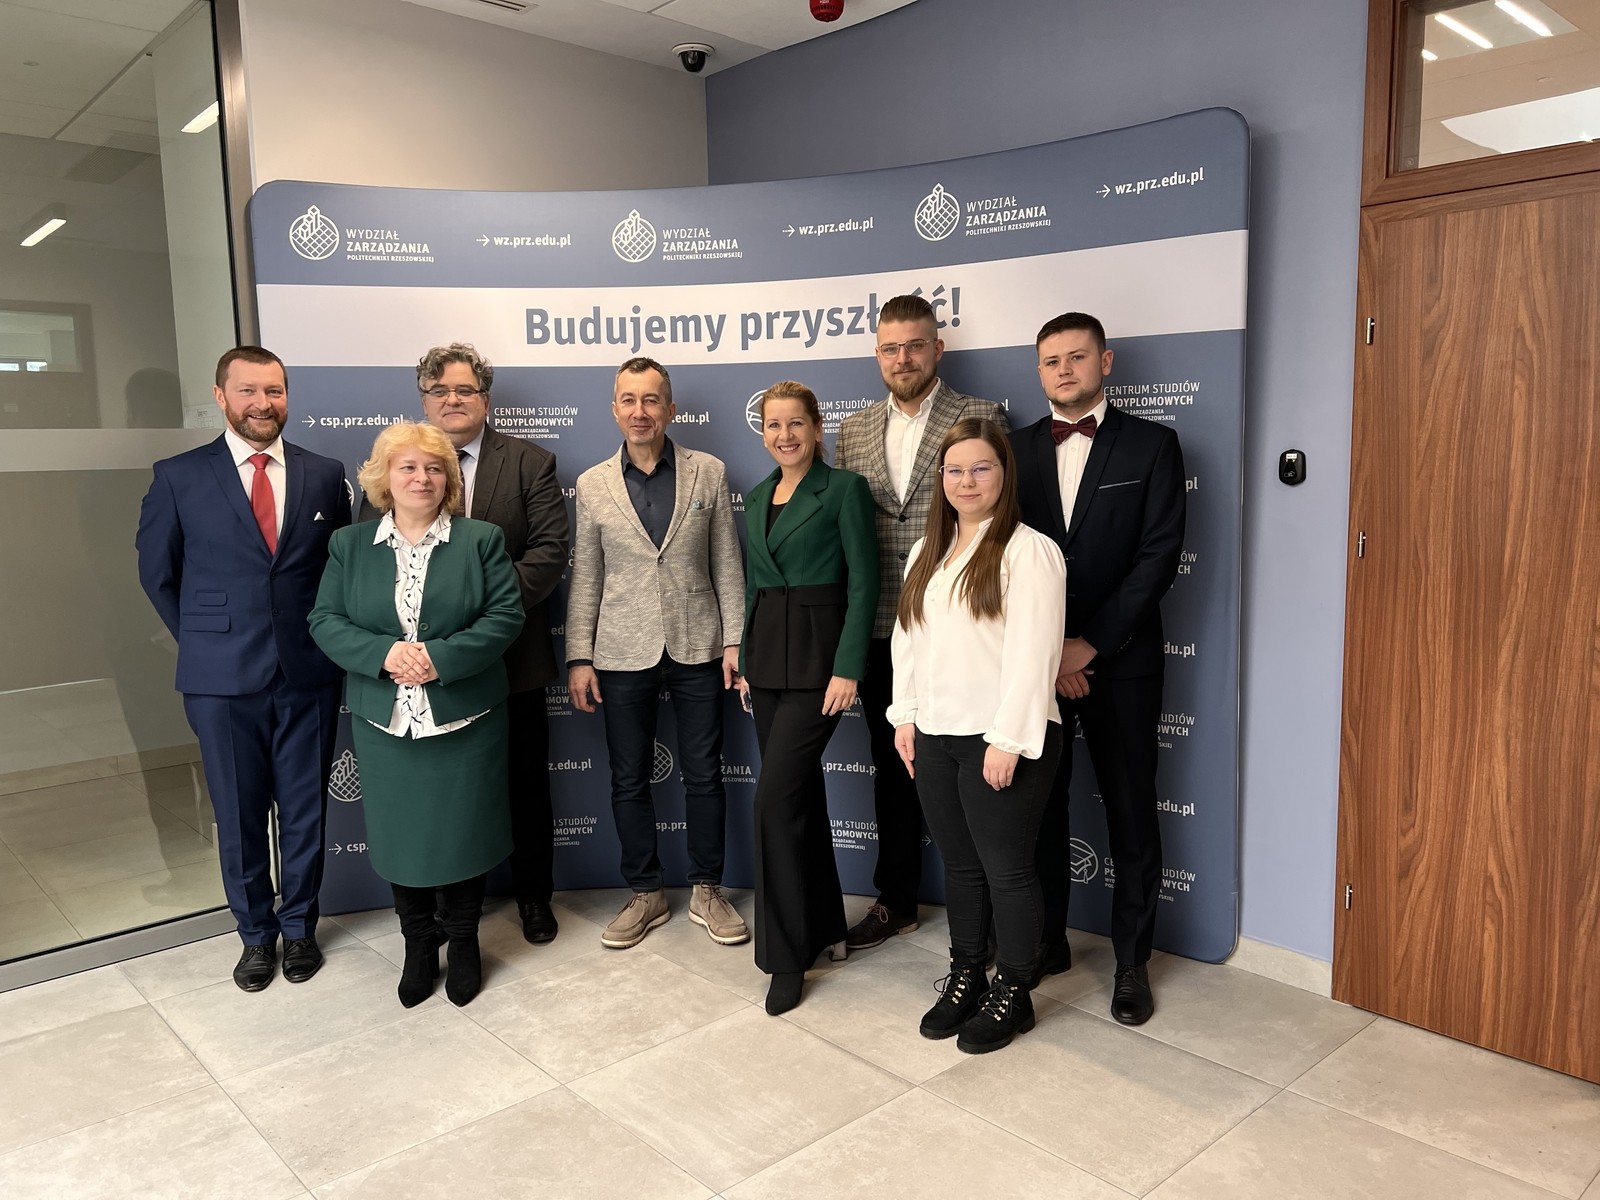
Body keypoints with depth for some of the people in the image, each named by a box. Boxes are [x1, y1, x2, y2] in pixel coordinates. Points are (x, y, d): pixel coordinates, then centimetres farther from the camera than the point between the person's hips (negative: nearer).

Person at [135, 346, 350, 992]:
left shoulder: (325, 474, 3)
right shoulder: (179, 477, -1)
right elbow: (157, 574, 7)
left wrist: (329, 638, 4)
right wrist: (204, 643, 7)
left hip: (308, 674, 1)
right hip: (222, 679, -1)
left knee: (305, 810, 12)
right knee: (239, 815, 11)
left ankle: (299, 926, 31)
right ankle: (256, 934, 30)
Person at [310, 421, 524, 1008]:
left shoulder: (481, 539, -1)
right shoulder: (349, 545, 5)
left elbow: (506, 615, -8)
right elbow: (325, 621, 1)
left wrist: (440, 657, -19)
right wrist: (384, 653, -17)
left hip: (465, 719, -1)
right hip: (385, 722, 2)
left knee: (463, 832, 9)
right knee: (400, 837, 11)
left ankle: (464, 942, 30)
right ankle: (418, 948, 31)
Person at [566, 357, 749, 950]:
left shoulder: (709, 472, 0)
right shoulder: (592, 484, 2)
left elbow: (727, 564, 2)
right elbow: (584, 578, 3)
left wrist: (735, 640, -2)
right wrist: (579, 658, -1)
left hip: (697, 648, 0)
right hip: (623, 655, 1)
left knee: (704, 774, 8)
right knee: (629, 780, 9)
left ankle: (706, 891, 25)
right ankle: (645, 894, 26)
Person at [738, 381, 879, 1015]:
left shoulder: (844, 489, -6)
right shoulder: (757, 498, 14)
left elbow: (863, 583, -11)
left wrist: (848, 668, -16)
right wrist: (745, 662, 12)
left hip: (817, 657, -7)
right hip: (766, 655, 7)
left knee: (775, 796, -12)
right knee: (799, 794, 13)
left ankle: (787, 953, 2)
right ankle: (822, 924, 29)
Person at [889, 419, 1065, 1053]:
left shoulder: (1029, 551, -11)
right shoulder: (926, 552, 13)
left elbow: (1032, 654, -17)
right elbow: (907, 639, 15)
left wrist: (1008, 740, -19)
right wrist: (905, 716, 9)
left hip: (1000, 740, -7)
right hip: (934, 737, 7)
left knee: (1006, 867, 5)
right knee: (959, 863, 17)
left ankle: (1013, 994, 22)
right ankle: (965, 978, 33)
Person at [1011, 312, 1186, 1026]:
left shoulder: (1151, 444, 0)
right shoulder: (1016, 450, 7)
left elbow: (1159, 555, -8)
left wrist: (1091, 644, -13)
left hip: (1121, 660, -2)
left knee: (1130, 811, 6)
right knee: (1040, 803, 10)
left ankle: (1131, 960, 21)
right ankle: (1047, 941, 27)